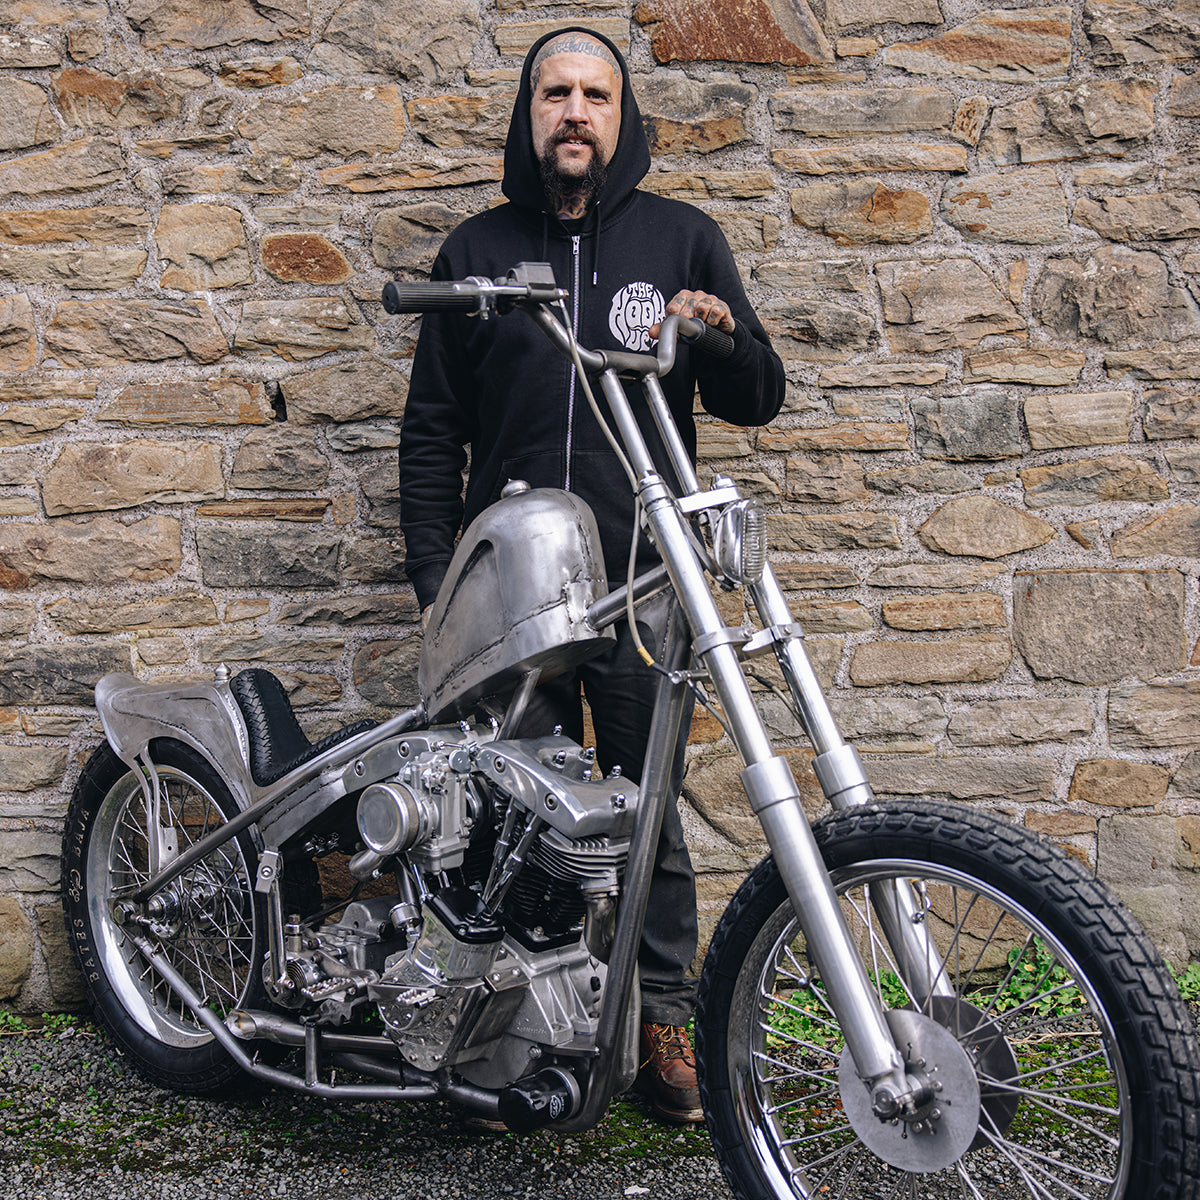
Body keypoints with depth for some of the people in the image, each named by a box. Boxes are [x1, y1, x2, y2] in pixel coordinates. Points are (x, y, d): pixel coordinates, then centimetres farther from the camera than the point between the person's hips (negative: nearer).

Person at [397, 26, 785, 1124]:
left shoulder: (682, 237, 9)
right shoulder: (477, 248, 12)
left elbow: (755, 404, 9)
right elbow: (433, 426, 13)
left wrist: (727, 337, -14)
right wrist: (433, 575, 5)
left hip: (640, 581, -1)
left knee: (650, 809, 4)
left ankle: (663, 1020, 17)